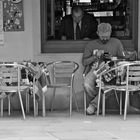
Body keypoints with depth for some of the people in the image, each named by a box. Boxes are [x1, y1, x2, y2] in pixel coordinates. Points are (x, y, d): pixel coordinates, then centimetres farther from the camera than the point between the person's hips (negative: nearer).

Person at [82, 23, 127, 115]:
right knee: (87, 85, -33)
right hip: (94, 69, 1)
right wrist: (96, 56, -7)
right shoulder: (91, 44, 15)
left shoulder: (116, 43, 15)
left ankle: (94, 104, -13)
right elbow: (84, 62, 8)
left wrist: (113, 58, -8)